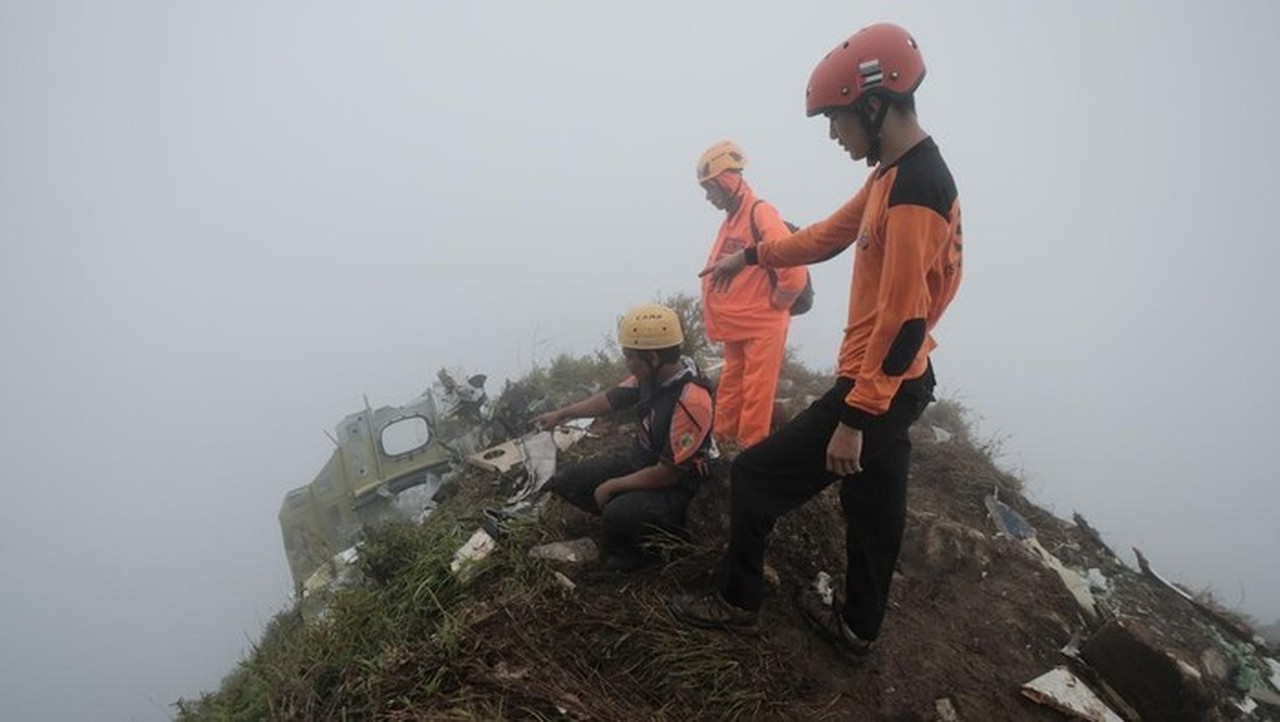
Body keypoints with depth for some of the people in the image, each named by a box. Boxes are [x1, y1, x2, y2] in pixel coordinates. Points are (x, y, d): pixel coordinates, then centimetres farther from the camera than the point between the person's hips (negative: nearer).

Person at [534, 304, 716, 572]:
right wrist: (561, 414, 14)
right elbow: (612, 398, 9)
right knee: (566, 483, 3)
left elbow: (667, 473, -27)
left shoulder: (691, 402, -33)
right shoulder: (652, 374, -10)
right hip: (639, 463, 8)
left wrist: (612, 486, -16)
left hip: (675, 488, -8)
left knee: (618, 516, -34)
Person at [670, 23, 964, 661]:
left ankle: (736, 601, 21)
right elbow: (833, 233, 22)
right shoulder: (894, 172, 7)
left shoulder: (914, 190, -23)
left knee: (754, 476, 2)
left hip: (875, 392, -10)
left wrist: (854, 419, -23)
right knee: (873, 511, 21)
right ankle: (856, 628, 39)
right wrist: (753, 256, 26)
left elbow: (903, 323, -26)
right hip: (892, 388, 10)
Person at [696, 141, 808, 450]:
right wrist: (717, 313, 12)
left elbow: (794, 271, -26)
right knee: (731, 384, 18)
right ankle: (722, 439, 30)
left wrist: (775, 304, -13)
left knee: (756, 391, 1)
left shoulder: (761, 213, -17)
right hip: (735, 324, 8)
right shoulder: (731, 217, 9)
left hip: (762, 325, -8)